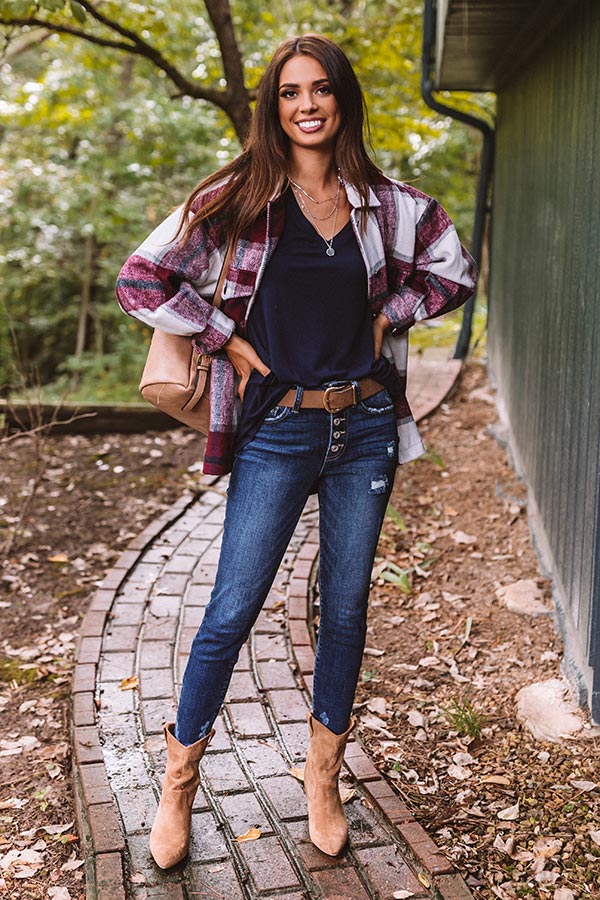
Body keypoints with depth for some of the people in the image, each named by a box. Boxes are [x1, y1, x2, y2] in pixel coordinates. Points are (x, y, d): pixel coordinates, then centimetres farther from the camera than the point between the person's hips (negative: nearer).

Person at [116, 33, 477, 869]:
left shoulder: (388, 203, 5)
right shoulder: (239, 198, -3)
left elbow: (455, 271, 17)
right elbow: (141, 278, -4)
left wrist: (391, 313, 3)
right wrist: (228, 339, -8)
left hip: (365, 428, 3)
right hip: (277, 431, -3)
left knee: (346, 609, 11)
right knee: (232, 611, 1)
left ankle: (323, 775, 31)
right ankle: (178, 782, 22)